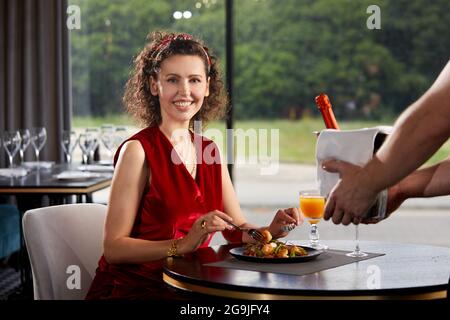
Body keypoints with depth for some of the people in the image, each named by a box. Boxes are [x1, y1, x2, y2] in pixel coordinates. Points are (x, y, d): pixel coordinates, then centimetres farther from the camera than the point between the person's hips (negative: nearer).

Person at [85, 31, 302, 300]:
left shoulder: (210, 151, 9)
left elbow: (236, 229, 10)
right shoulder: (138, 150, -10)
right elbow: (113, 248, -16)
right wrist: (182, 245, -28)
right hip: (132, 289, -6)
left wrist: (270, 232, -10)